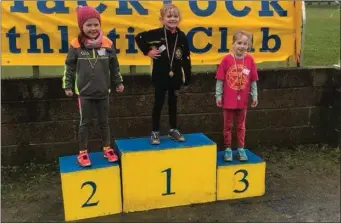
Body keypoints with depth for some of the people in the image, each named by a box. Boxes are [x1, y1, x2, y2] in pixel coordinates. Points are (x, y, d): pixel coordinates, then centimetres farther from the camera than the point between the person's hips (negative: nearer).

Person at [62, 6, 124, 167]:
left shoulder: (107, 44, -3)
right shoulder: (76, 45, -8)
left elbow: (114, 66, 9)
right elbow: (69, 67, 1)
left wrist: (118, 82, 14)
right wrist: (67, 86, 2)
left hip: (103, 92, 2)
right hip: (84, 93, -2)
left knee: (104, 122, 14)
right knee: (85, 123, 8)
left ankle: (107, 149, 29)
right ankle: (83, 153, 20)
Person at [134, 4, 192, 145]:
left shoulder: (182, 37, -2)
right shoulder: (157, 34, -10)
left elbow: (186, 59, 2)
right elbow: (139, 37, -4)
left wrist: (187, 79, 2)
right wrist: (147, 51, -8)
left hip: (175, 76, 3)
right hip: (160, 76, -3)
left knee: (173, 103, 15)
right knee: (158, 103, 5)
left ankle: (173, 130, 28)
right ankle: (155, 132, 16)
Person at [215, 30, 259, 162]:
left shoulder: (250, 59, -4)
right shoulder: (226, 59, -11)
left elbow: (253, 80, 2)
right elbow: (220, 79, -6)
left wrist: (254, 96, 3)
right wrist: (218, 96, -6)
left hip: (242, 99, 2)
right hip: (228, 99, -2)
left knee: (241, 125, 15)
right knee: (228, 125, 11)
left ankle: (241, 149, 28)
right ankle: (228, 149, 24)